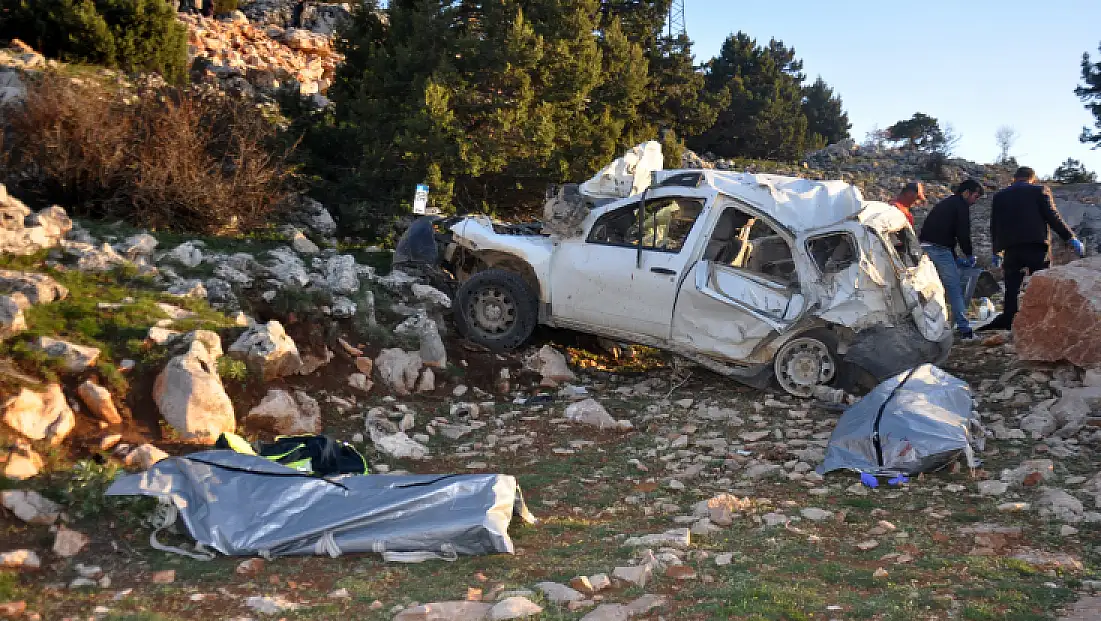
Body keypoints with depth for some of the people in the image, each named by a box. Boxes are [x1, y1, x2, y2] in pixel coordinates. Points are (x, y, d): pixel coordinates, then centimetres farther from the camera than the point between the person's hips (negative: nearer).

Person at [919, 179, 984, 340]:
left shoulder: (944, 204, 28)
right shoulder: (961, 205, 1)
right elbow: (963, 233, -7)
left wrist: (954, 258, 26)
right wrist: (969, 255, 7)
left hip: (923, 247, 8)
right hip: (939, 249, -8)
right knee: (955, 289, -4)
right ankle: (964, 330, -5)